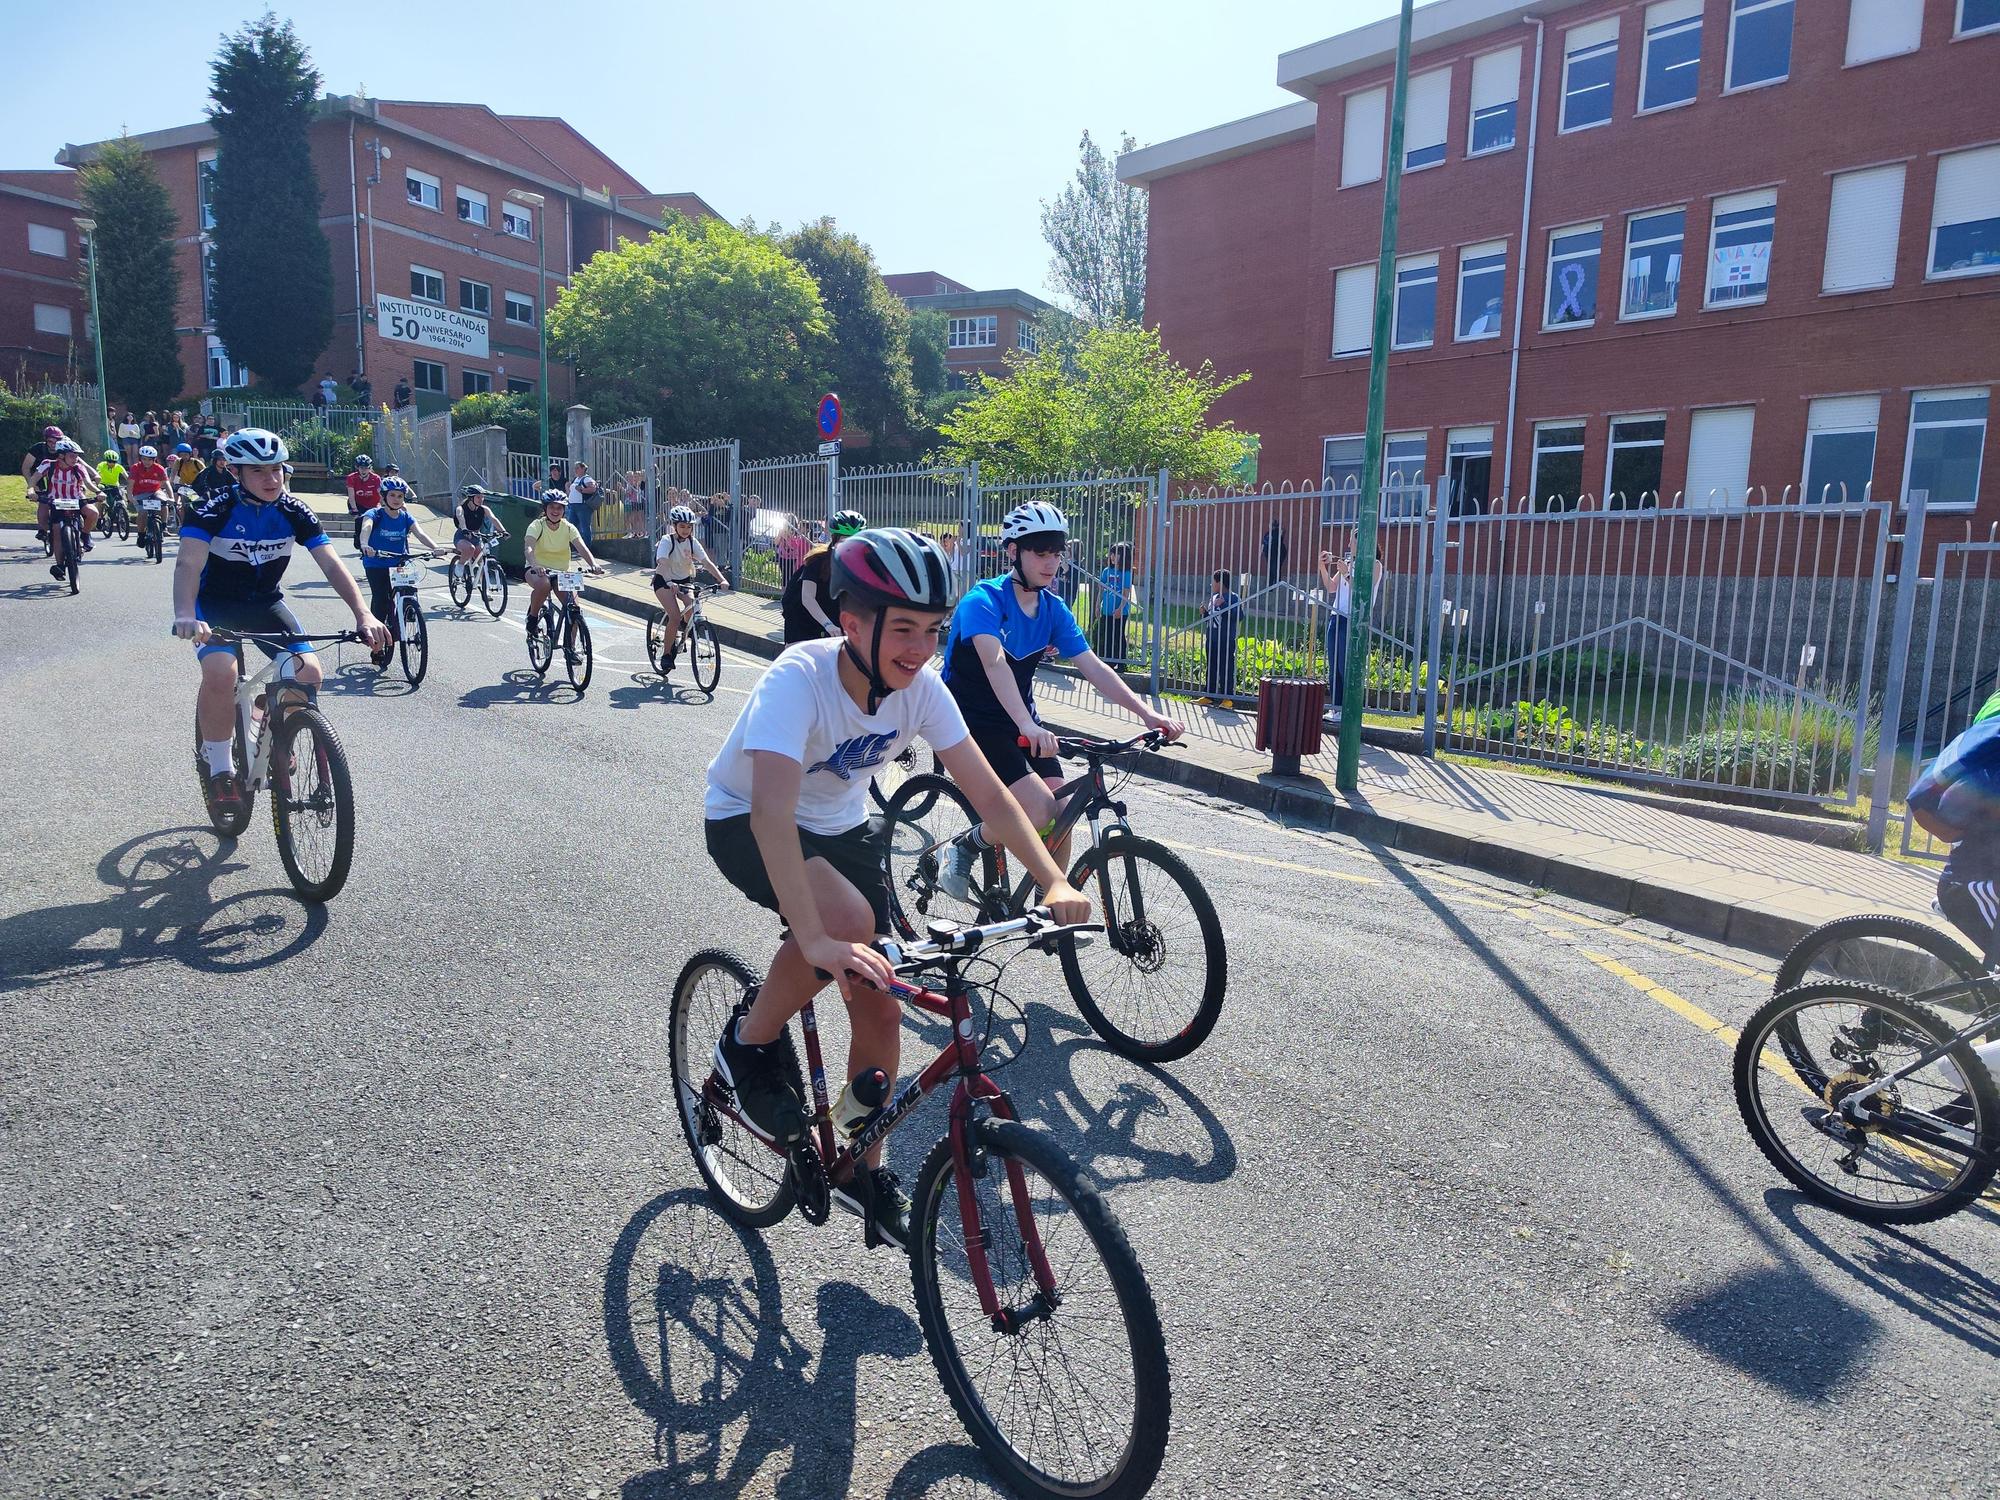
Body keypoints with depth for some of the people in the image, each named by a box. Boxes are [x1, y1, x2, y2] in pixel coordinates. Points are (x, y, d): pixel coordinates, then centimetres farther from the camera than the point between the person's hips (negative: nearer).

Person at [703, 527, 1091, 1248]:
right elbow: (772, 809, -46)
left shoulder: (921, 687, -19)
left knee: (879, 1005, 0)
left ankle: (862, 1171, 23)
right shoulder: (799, 679, -35)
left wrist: (1055, 883, -29)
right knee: (850, 920, -34)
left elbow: (986, 790, -17)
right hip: (744, 823, -5)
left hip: (840, 826, 5)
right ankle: (750, 1042, -5)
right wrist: (816, 941, -56)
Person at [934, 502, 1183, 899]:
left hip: (1019, 721, 7)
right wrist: (1027, 725, -51)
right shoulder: (984, 599, -19)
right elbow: (994, 663, -36)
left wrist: (1146, 713, -17)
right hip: (969, 721, -7)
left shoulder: (1054, 609, 2)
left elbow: (1093, 667, -4)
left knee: (1061, 814, -7)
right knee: (1039, 808, -23)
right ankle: (962, 849, 4)